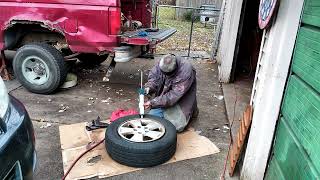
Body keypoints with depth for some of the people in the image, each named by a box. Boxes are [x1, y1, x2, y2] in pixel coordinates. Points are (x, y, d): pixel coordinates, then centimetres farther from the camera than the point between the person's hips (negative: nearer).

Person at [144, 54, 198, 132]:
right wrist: (148, 87, -24)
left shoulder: (186, 72, -33)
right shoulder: (162, 62, -16)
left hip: (181, 100, -5)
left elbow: (173, 96, -31)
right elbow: (153, 76, -2)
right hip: (163, 97, 5)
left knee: (175, 125, -16)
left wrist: (152, 103, -33)